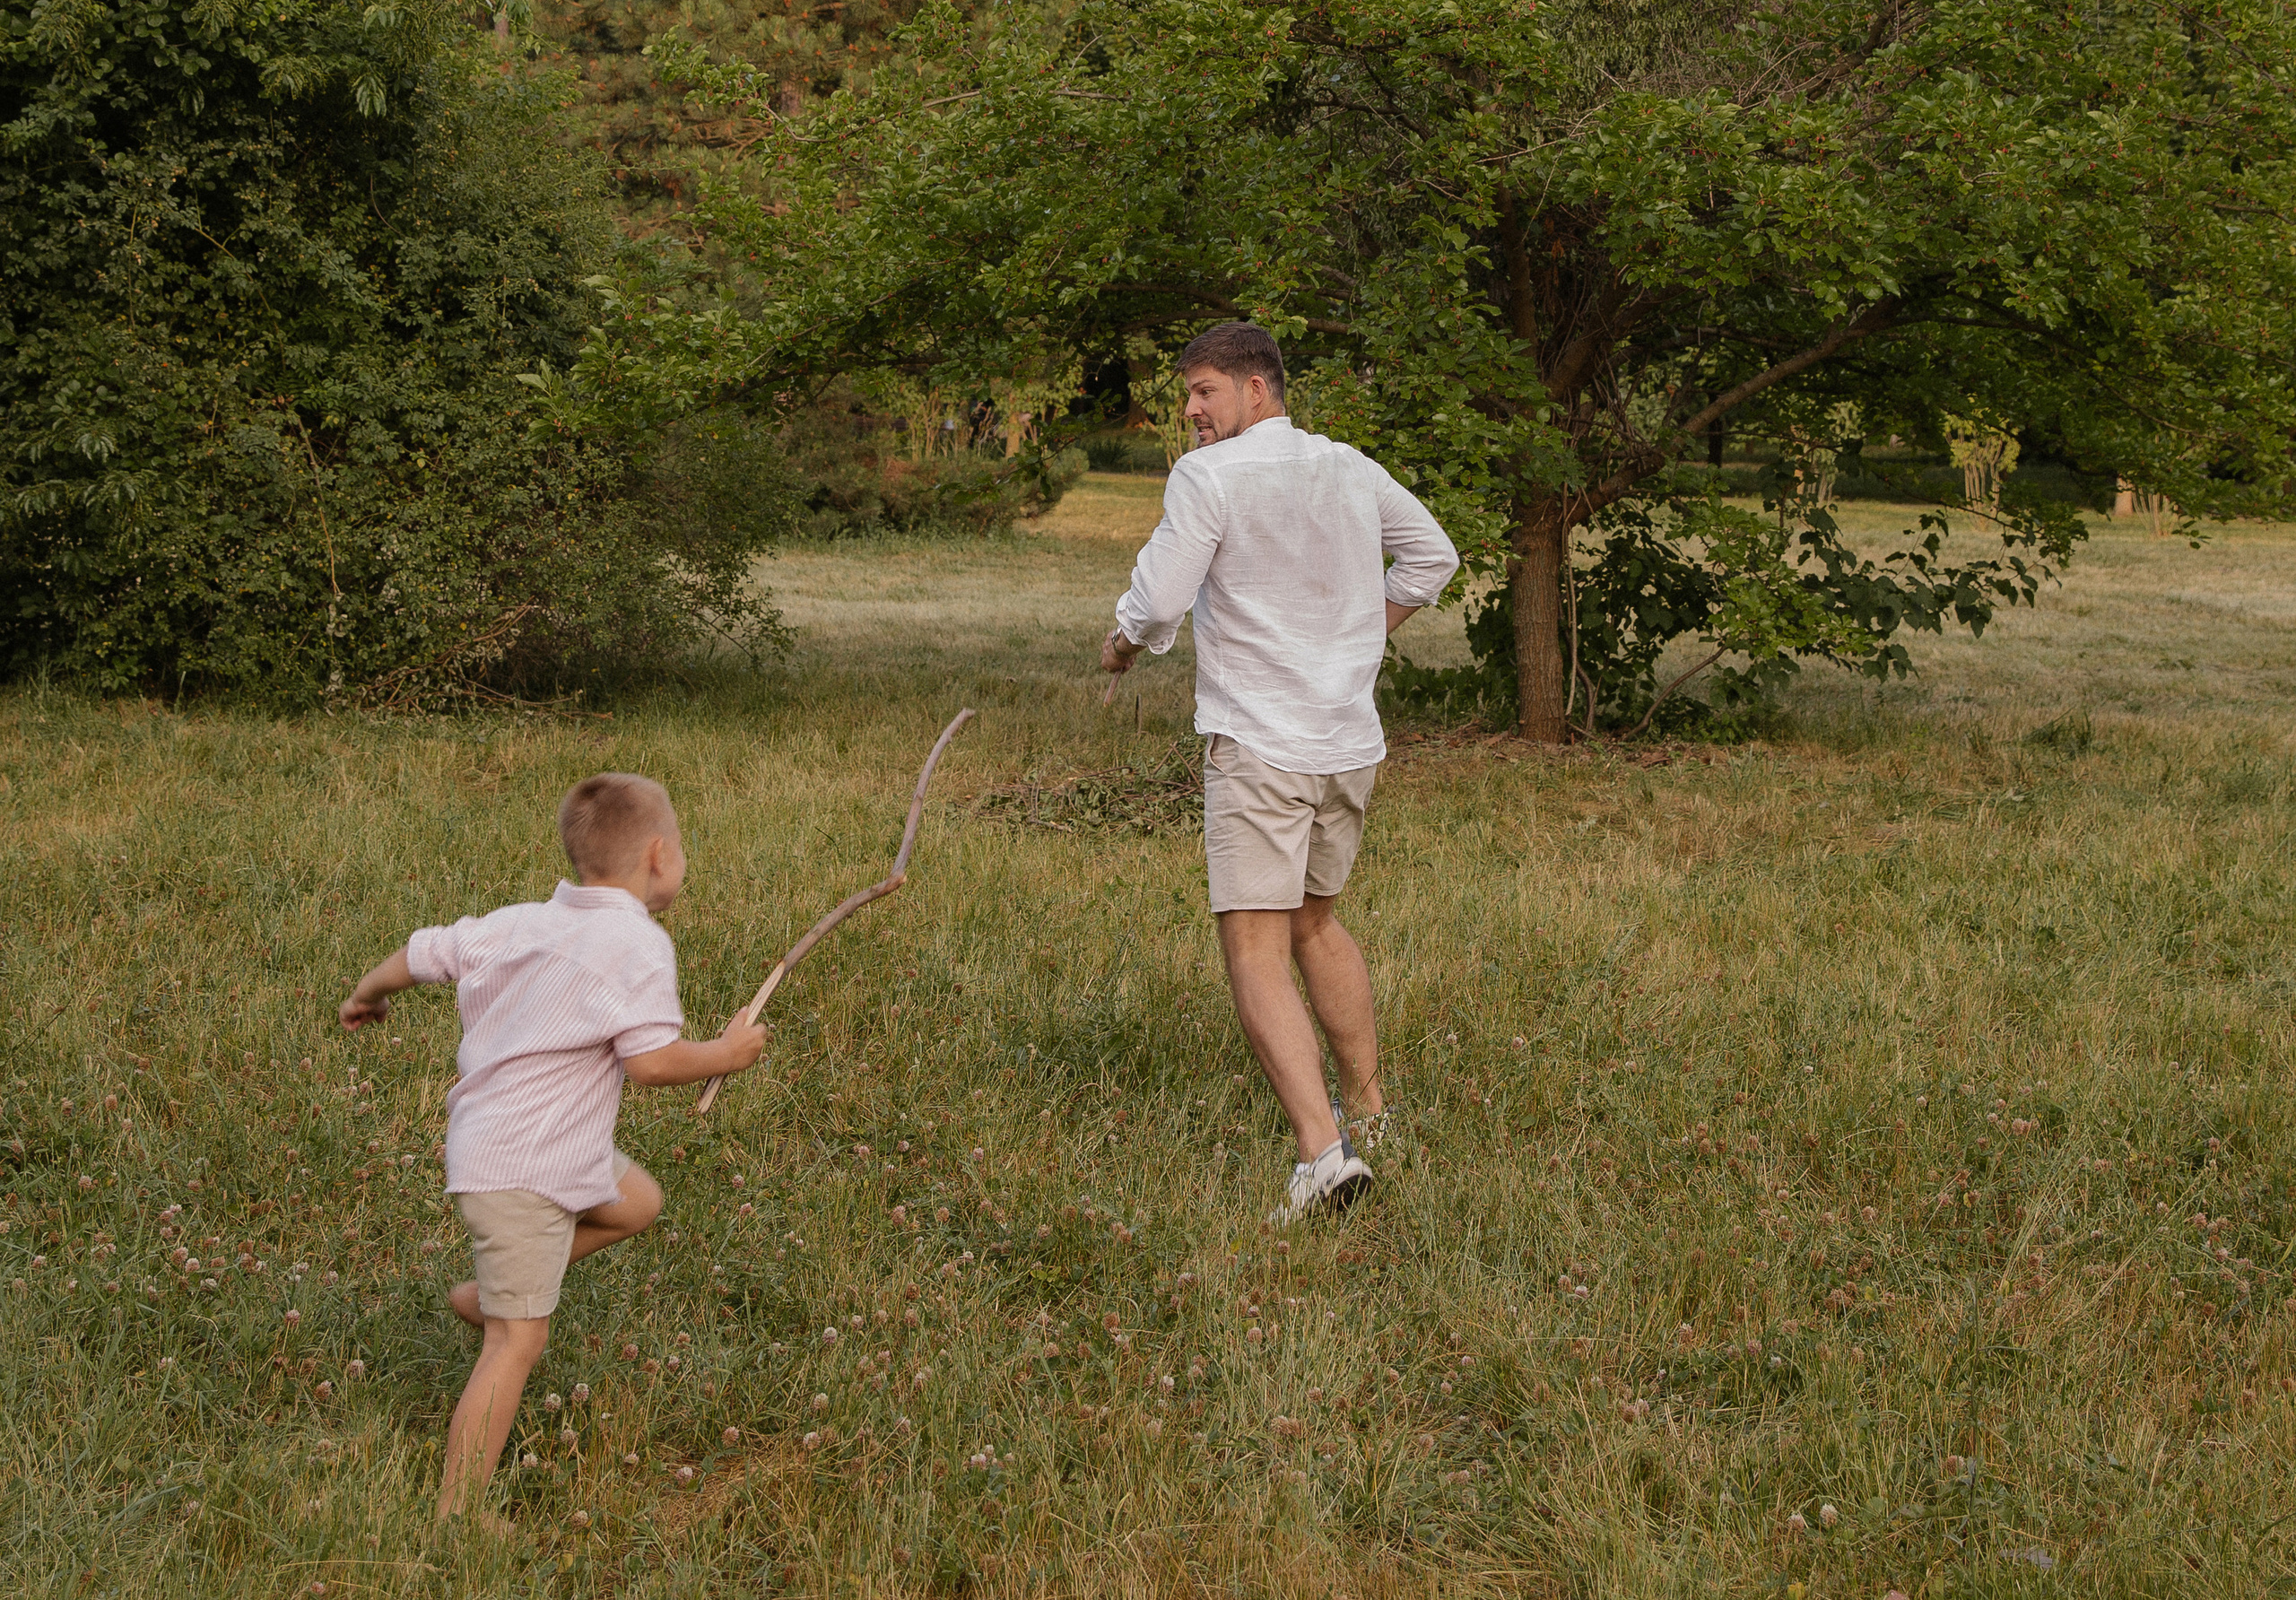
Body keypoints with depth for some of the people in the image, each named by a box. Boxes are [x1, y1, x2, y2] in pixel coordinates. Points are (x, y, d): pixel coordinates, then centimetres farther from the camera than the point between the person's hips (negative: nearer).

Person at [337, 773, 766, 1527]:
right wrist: (725, 1053, -6)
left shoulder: (519, 924, 7)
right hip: (520, 1172, -9)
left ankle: (486, 1293, 25)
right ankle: (455, 1515, -4)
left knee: (637, 1201, 26)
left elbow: (420, 954, 14)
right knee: (519, 1340, -6)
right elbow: (652, 1060, -24)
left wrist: (366, 996, 33)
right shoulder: (639, 944, -16)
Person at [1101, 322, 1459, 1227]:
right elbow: (1433, 556, 25)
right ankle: (1367, 1111, 32)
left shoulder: (1208, 476, -9)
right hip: (1351, 739, 7)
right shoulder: (1352, 470, 11)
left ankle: (1322, 1149, -23)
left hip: (1259, 743, -7)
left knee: (1255, 955, -9)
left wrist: (1121, 644, 6)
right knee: (1315, 924, 24)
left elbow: (1158, 603, -15)